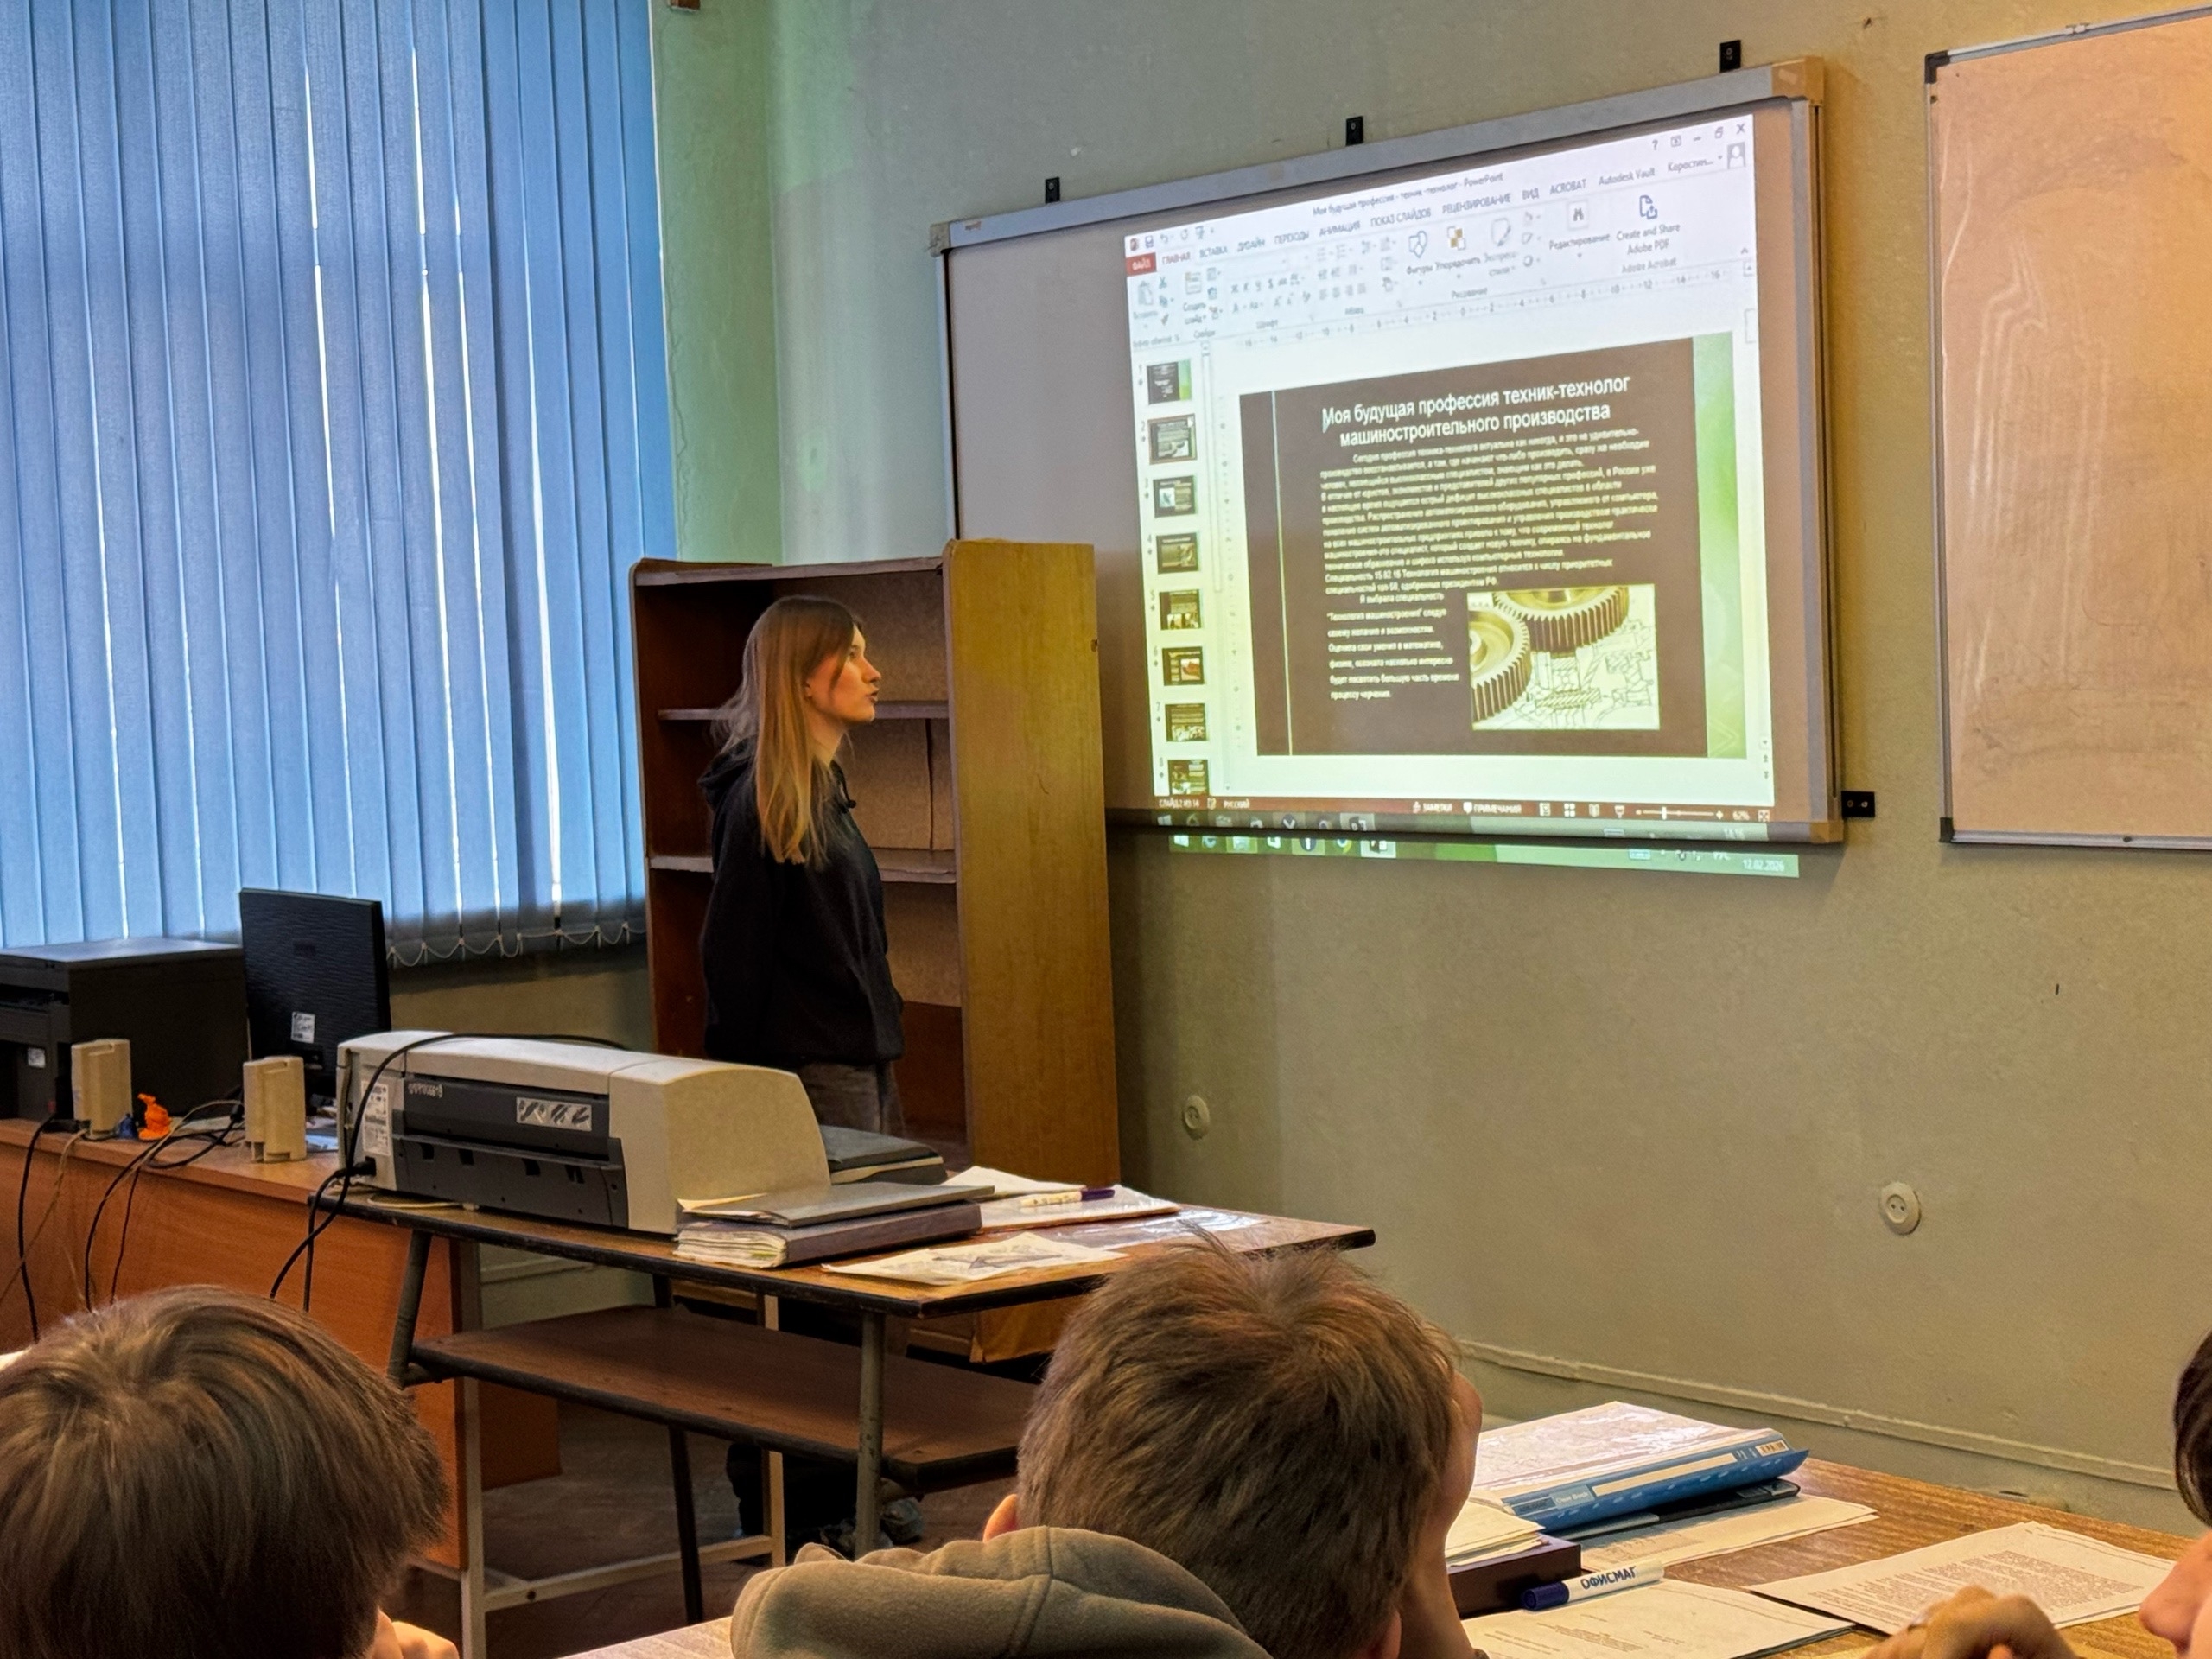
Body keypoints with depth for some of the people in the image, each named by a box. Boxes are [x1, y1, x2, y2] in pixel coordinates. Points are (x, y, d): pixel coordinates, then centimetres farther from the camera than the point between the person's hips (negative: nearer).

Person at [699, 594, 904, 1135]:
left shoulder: (824, 787, 16)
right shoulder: (764, 797, -14)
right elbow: (733, 949, -16)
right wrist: (741, 1071, -17)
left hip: (864, 1059, 9)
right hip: (815, 1066, -9)